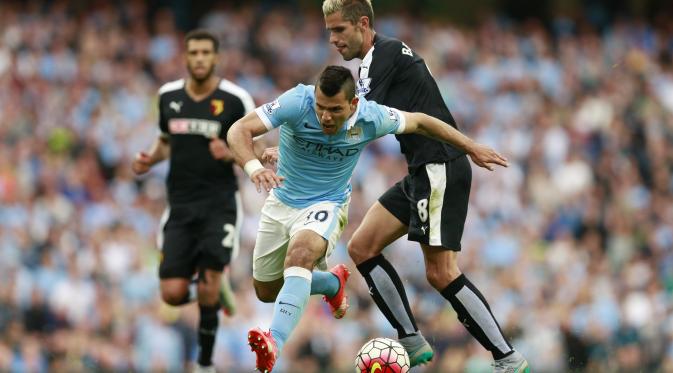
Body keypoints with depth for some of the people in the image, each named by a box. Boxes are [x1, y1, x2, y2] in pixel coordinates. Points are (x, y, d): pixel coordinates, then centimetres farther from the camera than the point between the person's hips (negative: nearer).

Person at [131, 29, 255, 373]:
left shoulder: (236, 99, -6)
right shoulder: (169, 95, 6)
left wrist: (230, 154, -22)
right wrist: (150, 158, 2)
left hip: (220, 203, -3)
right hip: (180, 206, 4)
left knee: (209, 281, -17)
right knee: (172, 294, -7)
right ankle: (213, 291, 28)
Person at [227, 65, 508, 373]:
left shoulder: (371, 118, -19)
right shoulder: (297, 103, -26)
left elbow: (418, 122, 1)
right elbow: (239, 131, -32)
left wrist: (471, 148, 8)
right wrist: (254, 167, -53)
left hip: (325, 205, -3)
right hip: (281, 203, 3)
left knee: (300, 254, -37)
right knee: (266, 291, 16)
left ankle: (274, 344, -50)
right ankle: (333, 283, 44)